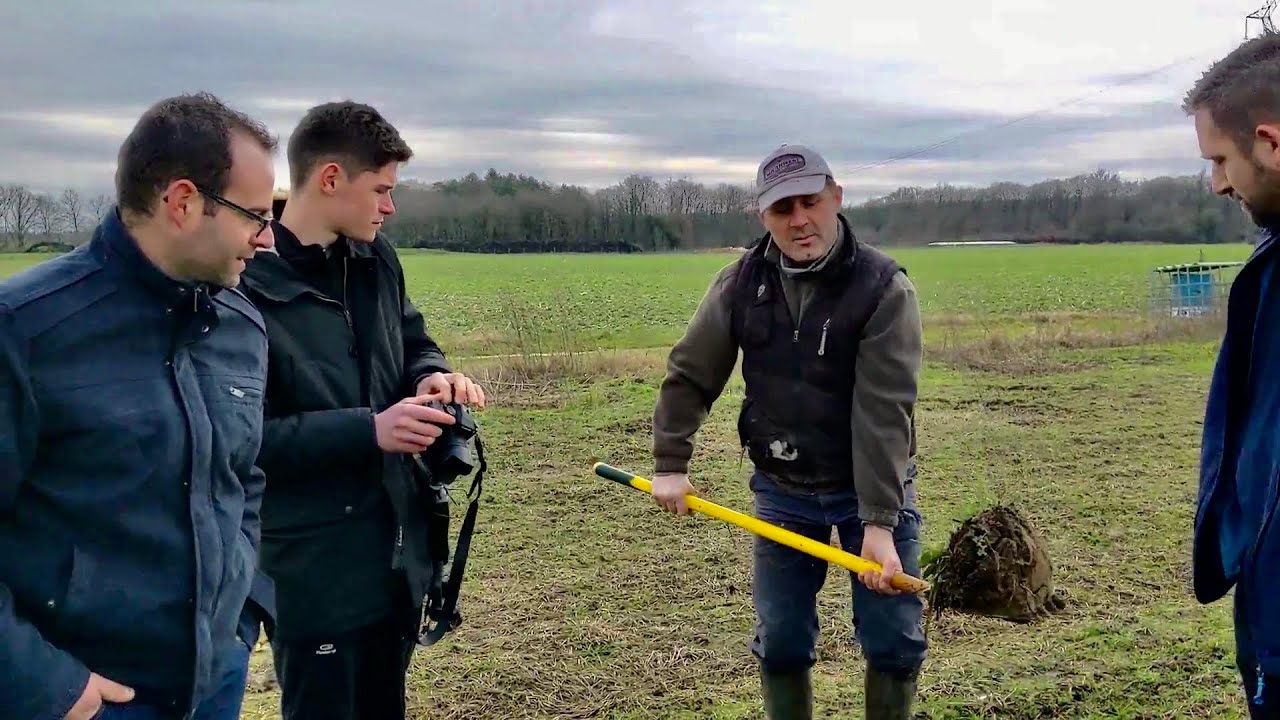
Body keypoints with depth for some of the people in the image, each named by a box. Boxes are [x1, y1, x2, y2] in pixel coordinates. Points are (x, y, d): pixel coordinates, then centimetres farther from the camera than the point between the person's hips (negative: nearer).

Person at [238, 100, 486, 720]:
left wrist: (432, 375, -5)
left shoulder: (375, 258, 4)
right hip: (314, 567, -7)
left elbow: (413, 342, 18)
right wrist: (368, 430, -25)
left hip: (397, 547, 7)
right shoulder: (248, 283, -20)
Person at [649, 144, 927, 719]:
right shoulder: (739, 285, -5)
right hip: (782, 491, 3)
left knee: (894, 640, 4)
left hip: (871, 490, -2)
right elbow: (688, 376, 4)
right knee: (780, 642, 8)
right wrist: (670, 465, -2)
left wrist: (879, 522, -27)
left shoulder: (883, 288, -17)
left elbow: (883, 414, -23)